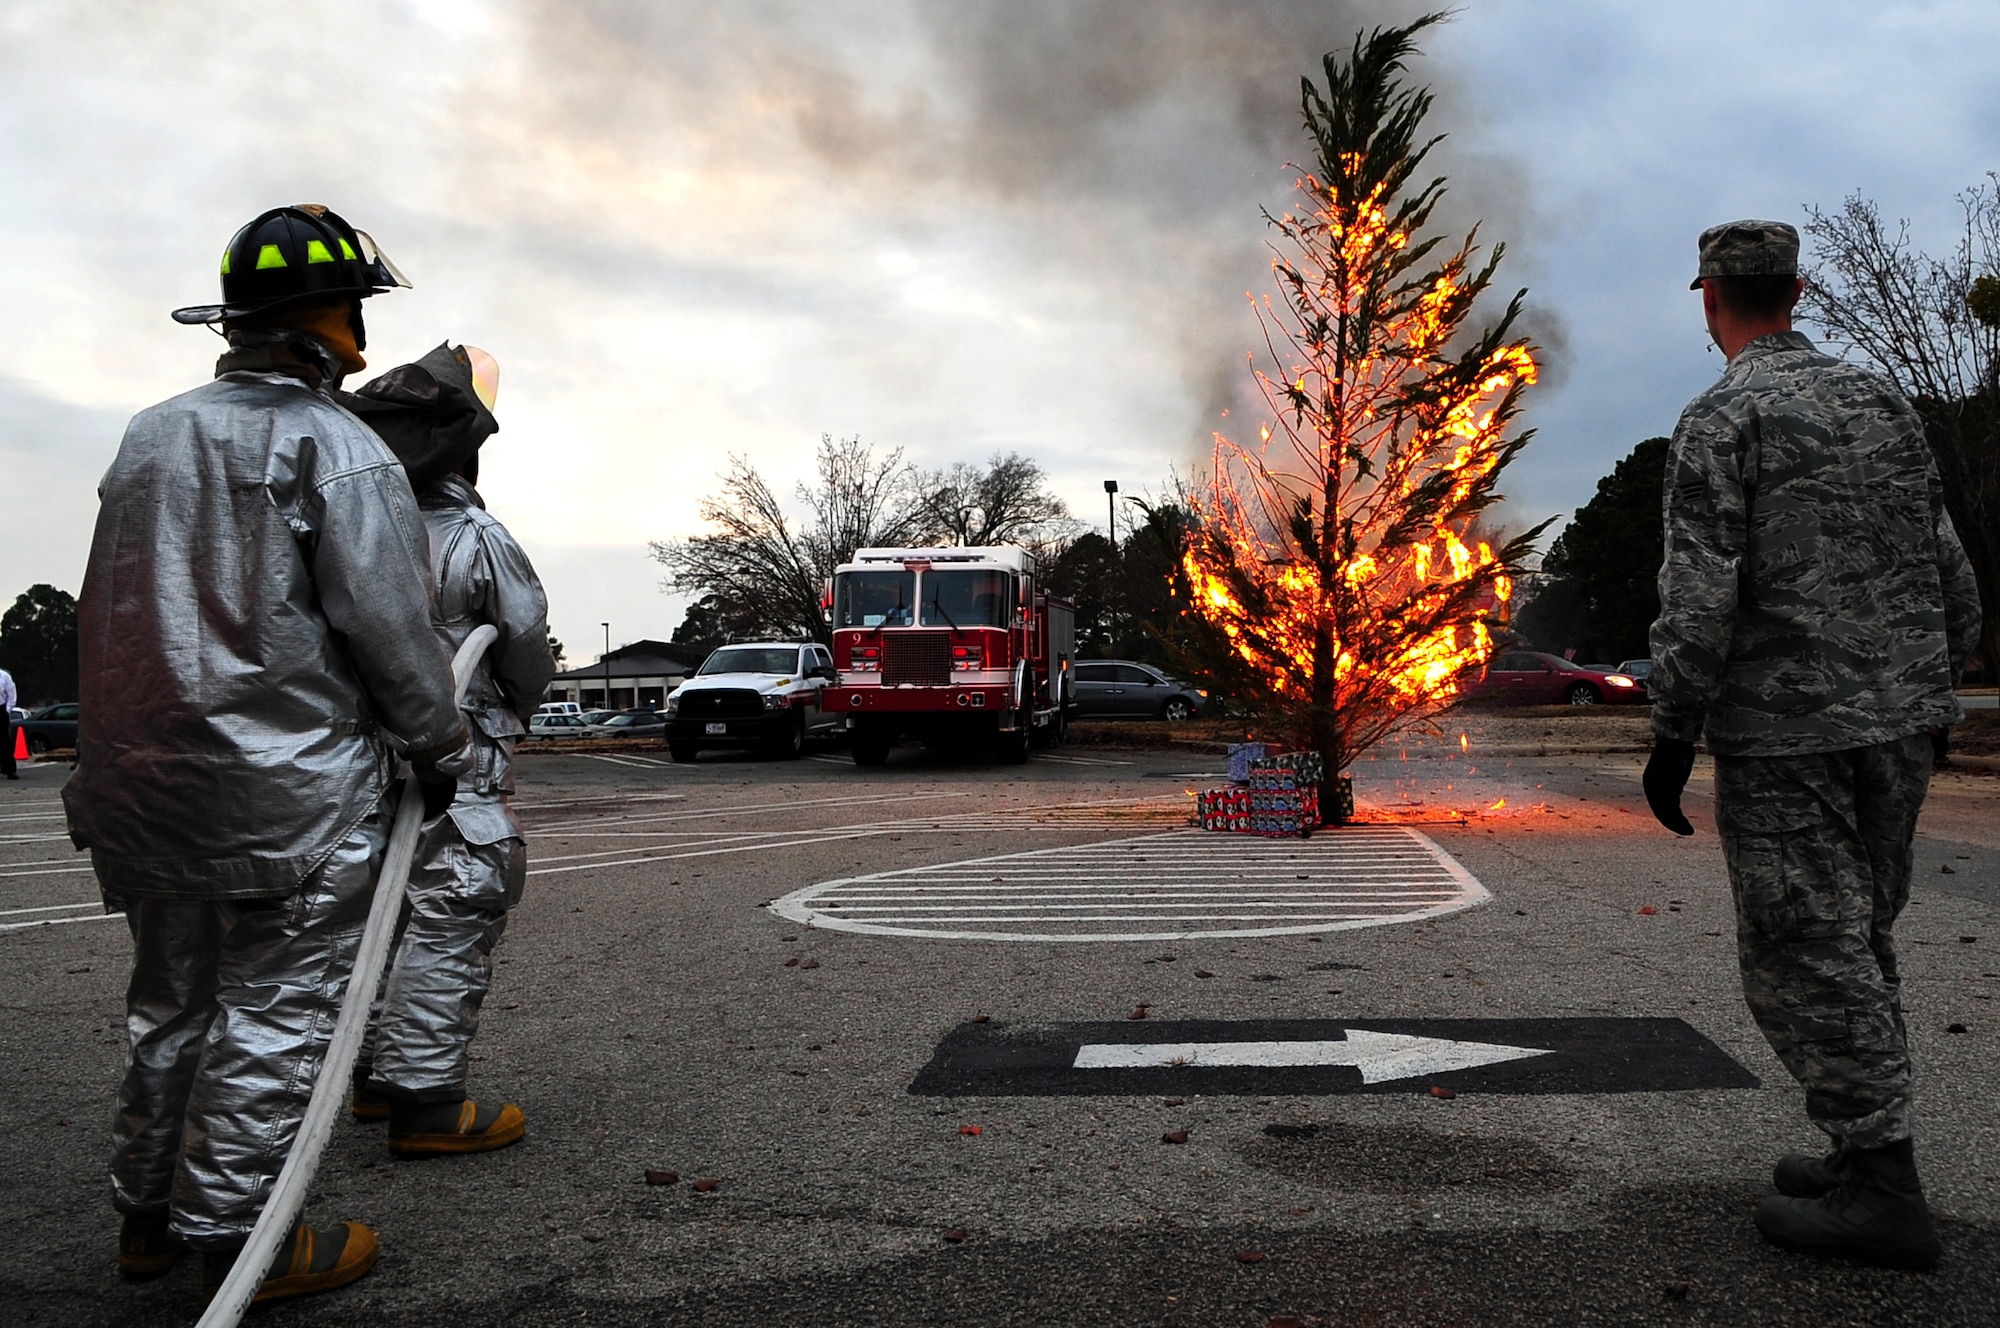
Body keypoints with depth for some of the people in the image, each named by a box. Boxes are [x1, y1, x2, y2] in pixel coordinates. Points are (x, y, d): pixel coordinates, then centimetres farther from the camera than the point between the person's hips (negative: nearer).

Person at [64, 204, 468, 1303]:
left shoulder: (147, 437, 14)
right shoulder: (331, 446, -11)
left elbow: (124, 609, 16)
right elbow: (384, 617, -16)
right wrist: (434, 742, -6)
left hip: (139, 779, 8)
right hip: (289, 789, -8)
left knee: (171, 1001, 19)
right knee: (274, 1016, 1)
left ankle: (147, 1215, 30)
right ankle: (238, 1243, 8)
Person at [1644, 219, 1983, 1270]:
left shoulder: (1723, 418, -9)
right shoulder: (1881, 401, 12)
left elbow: (1699, 595, -17)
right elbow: (1950, 572, 13)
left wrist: (1672, 738, -11)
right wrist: (1931, 689, 22)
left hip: (1788, 732, -8)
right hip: (1901, 722, 8)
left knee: (1804, 957, -1)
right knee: (1857, 942, 17)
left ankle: (1881, 1191, 2)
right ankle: (1867, 1156, 24)